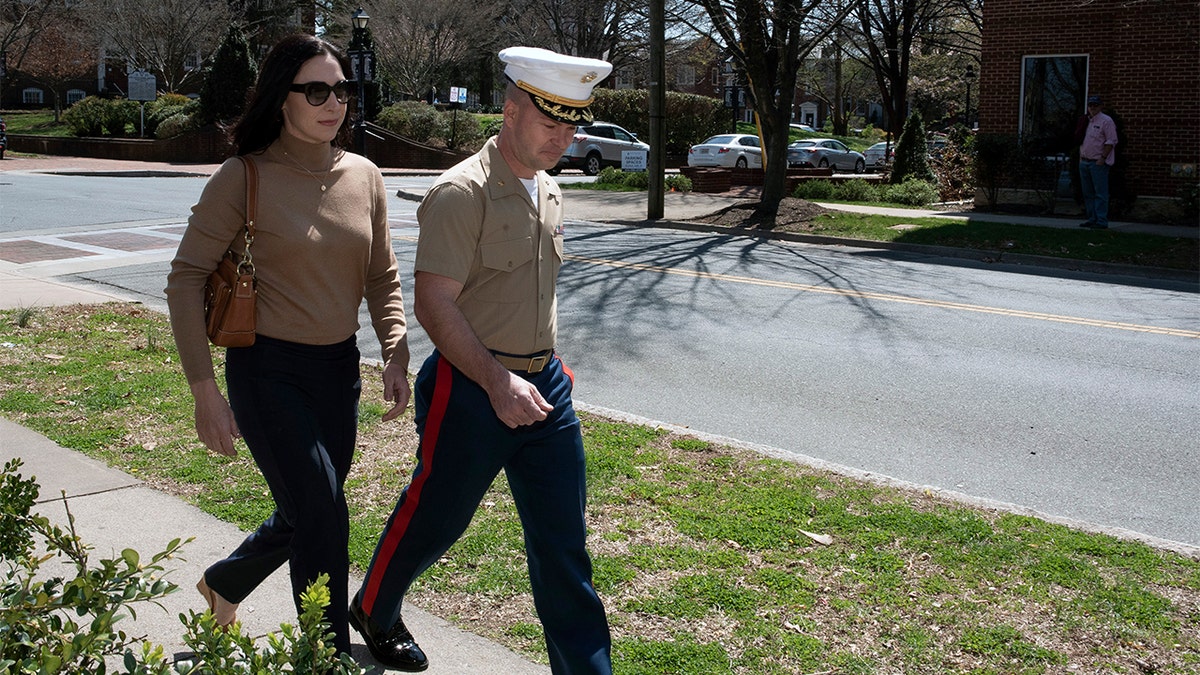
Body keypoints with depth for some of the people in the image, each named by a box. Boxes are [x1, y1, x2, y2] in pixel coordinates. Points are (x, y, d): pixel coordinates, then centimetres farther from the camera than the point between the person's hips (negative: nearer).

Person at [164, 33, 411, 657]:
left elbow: (382, 279, 11)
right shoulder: (243, 178, -12)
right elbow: (186, 280, -10)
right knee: (324, 517, -10)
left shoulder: (364, 178, 3)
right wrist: (204, 390, -14)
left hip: (339, 369, 6)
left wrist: (396, 355, -2)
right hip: (267, 370, -6)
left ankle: (224, 582, 48)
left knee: (306, 514, 18)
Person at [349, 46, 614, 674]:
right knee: (433, 518, 13)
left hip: (543, 385, 7)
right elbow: (433, 303, -20)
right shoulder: (461, 193, -16)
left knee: (563, 541, 7)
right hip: (470, 388, -6)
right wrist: (498, 382, -25)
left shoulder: (549, 193, 10)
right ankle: (374, 611, 41)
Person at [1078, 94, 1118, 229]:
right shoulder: (1086, 121, 15)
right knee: (1088, 194, 11)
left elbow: (1111, 141, -12)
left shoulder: (1106, 121, -7)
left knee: (1100, 193, -8)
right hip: (1084, 162, 8)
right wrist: (1081, 157, 13)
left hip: (1098, 163, -8)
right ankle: (1092, 219, 19)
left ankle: (1101, 221, -8)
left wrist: (1103, 158, -17)